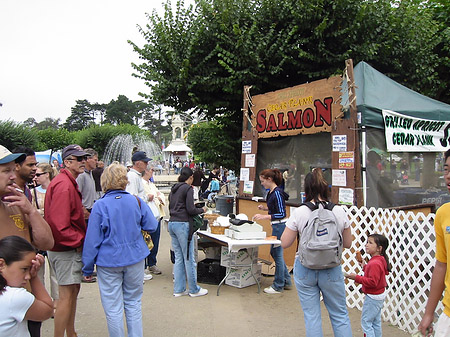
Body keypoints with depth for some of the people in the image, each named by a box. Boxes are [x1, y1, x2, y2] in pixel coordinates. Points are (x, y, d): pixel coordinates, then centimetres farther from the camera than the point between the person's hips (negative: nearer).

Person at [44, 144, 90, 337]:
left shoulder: (69, 182, 13)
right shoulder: (64, 185, -20)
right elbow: (59, 224, -26)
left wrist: (80, 239, 9)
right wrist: (79, 242, -17)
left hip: (71, 247, 11)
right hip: (66, 250, -11)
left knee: (73, 291, 20)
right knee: (67, 296, -2)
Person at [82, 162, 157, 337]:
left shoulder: (100, 206, -12)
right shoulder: (136, 201, -5)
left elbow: (92, 240, -9)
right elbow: (152, 226, 5)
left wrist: (88, 268, 1)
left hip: (109, 262, -3)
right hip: (135, 258, 3)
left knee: (113, 308, 9)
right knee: (133, 303, 18)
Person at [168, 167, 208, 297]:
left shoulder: (174, 189, 15)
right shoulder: (188, 188, -8)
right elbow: (191, 210, -13)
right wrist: (202, 210, 4)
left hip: (172, 223, 8)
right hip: (182, 224, -8)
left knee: (178, 258, 12)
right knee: (189, 258, 1)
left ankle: (178, 289, 17)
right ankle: (194, 289, 10)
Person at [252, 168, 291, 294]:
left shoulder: (277, 193, -20)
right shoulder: (271, 192, 9)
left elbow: (282, 214, -23)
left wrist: (264, 216, -27)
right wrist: (265, 208, 6)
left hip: (280, 226, -10)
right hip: (276, 226, 10)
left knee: (277, 254, 2)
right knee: (274, 253, 18)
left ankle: (278, 286, 17)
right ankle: (286, 281, 30)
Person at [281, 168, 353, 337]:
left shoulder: (299, 212, -13)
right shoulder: (339, 211, -7)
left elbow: (284, 243, -7)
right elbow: (347, 243, 3)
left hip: (305, 270, -1)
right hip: (332, 270, 1)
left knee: (311, 316, 12)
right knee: (340, 315, 18)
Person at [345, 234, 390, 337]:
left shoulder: (374, 263, -27)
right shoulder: (380, 260, 4)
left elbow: (372, 282, -30)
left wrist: (356, 277, -28)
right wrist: (364, 266, 10)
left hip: (373, 297, -10)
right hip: (379, 295, 10)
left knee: (366, 321, 0)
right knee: (376, 321, 20)